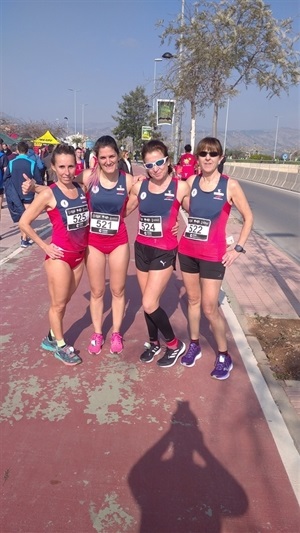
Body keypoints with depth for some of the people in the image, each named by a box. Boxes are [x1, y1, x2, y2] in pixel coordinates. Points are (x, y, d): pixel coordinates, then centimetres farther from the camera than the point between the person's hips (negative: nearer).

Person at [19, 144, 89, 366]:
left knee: (65, 301, 18)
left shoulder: (81, 189, 1)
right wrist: (44, 246, -9)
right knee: (58, 304, 9)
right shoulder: (48, 193, -13)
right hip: (60, 256, -5)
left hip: (80, 254, 5)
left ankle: (52, 338, 39)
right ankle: (60, 346, 29)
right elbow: (24, 223, -9)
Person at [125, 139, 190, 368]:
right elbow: (124, 210, 14)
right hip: (141, 249, 4)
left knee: (149, 305, -7)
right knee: (148, 302, 14)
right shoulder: (139, 186, 0)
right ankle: (154, 343, 37)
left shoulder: (181, 187, -10)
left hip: (164, 251, -4)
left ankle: (175, 344, 17)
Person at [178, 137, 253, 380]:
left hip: (213, 255, -4)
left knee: (210, 307, -2)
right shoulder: (191, 181, 3)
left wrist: (238, 248, -7)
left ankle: (224, 356, 18)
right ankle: (194, 345, 32)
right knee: (193, 300, 15)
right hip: (187, 251, 4)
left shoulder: (230, 185, -8)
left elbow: (248, 217, -2)